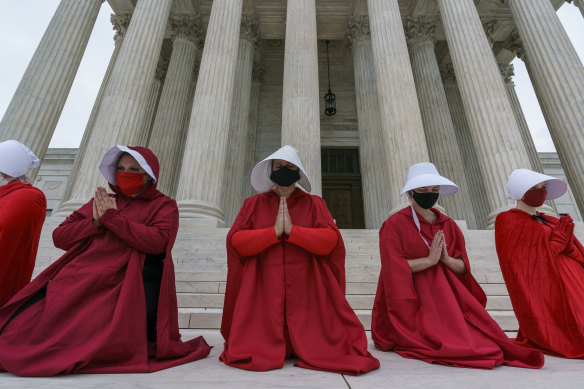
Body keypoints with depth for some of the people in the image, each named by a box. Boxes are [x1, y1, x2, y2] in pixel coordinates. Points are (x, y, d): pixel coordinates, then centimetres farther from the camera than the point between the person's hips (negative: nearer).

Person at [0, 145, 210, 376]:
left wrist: (112, 218, -11)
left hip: (132, 286, -5)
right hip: (83, 280, 5)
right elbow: (59, 237, 15)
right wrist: (95, 223, -5)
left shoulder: (163, 206, 4)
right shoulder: (102, 200, 20)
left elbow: (158, 242, -15)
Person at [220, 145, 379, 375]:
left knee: (321, 349, -1)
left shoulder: (314, 204, 6)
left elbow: (331, 240, -7)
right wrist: (274, 231, -15)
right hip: (264, 293, 1)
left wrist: (292, 230, -17)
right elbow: (235, 240, -4)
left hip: (306, 293, 0)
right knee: (256, 350, -3)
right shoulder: (253, 204, 7)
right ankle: (274, 344, 30)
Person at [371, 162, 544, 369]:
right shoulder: (395, 224, -7)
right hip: (411, 301, -5)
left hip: (444, 296, 6)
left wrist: (447, 259, -14)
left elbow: (463, 267, 8)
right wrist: (430, 259, -20)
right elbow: (393, 267, -16)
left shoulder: (448, 225, 11)